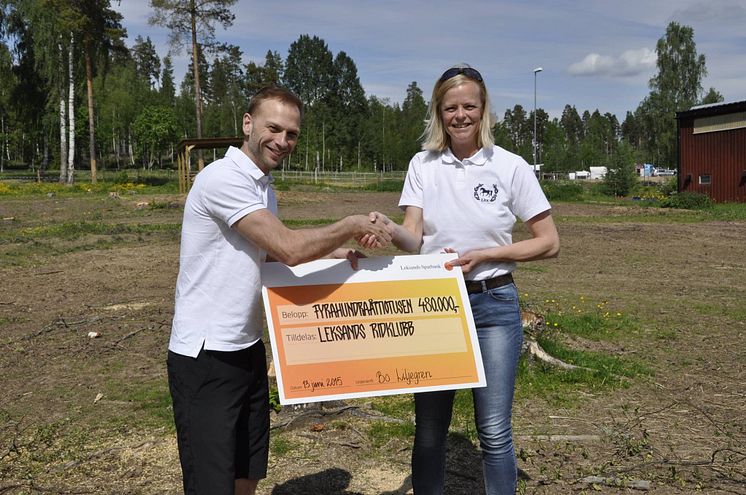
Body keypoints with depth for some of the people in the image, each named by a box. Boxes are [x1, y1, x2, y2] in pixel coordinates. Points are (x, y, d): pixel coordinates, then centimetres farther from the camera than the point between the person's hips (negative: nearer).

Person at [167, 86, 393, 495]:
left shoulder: (263, 186, 12)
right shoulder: (223, 177, -18)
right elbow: (290, 248, -24)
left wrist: (337, 254, 4)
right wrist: (352, 225, -10)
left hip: (248, 349, 9)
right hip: (205, 356, -9)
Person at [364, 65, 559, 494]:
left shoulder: (510, 166, -4)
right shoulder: (423, 165, 3)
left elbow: (549, 243, -2)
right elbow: (413, 238, -7)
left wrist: (483, 255, -14)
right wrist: (387, 228, -29)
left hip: (493, 304, -2)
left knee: (494, 432, 0)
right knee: (429, 429, 9)